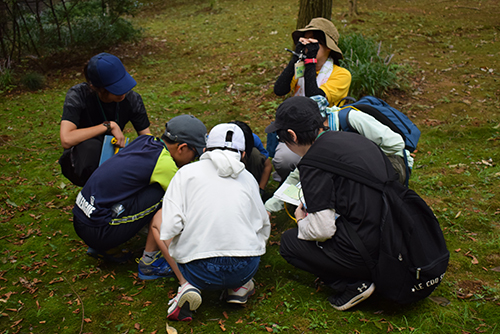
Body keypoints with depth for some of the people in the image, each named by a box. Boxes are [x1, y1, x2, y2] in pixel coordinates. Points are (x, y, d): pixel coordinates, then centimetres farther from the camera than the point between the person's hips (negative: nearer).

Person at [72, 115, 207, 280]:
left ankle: (102, 248, 18)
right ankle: (149, 262, -2)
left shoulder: (145, 140, 7)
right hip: (99, 232, -8)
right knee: (163, 196, -10)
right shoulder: (164, 163, -15)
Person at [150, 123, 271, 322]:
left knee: (157, 220, 19)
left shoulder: (187, 173, 5)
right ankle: (239, 286, 14)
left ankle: (185, 284, 2)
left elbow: (169, 230, -6)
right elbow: (264, 229, 16)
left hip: (199, 272, -3)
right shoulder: (248, 179, 13)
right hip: (246, 269, 3)